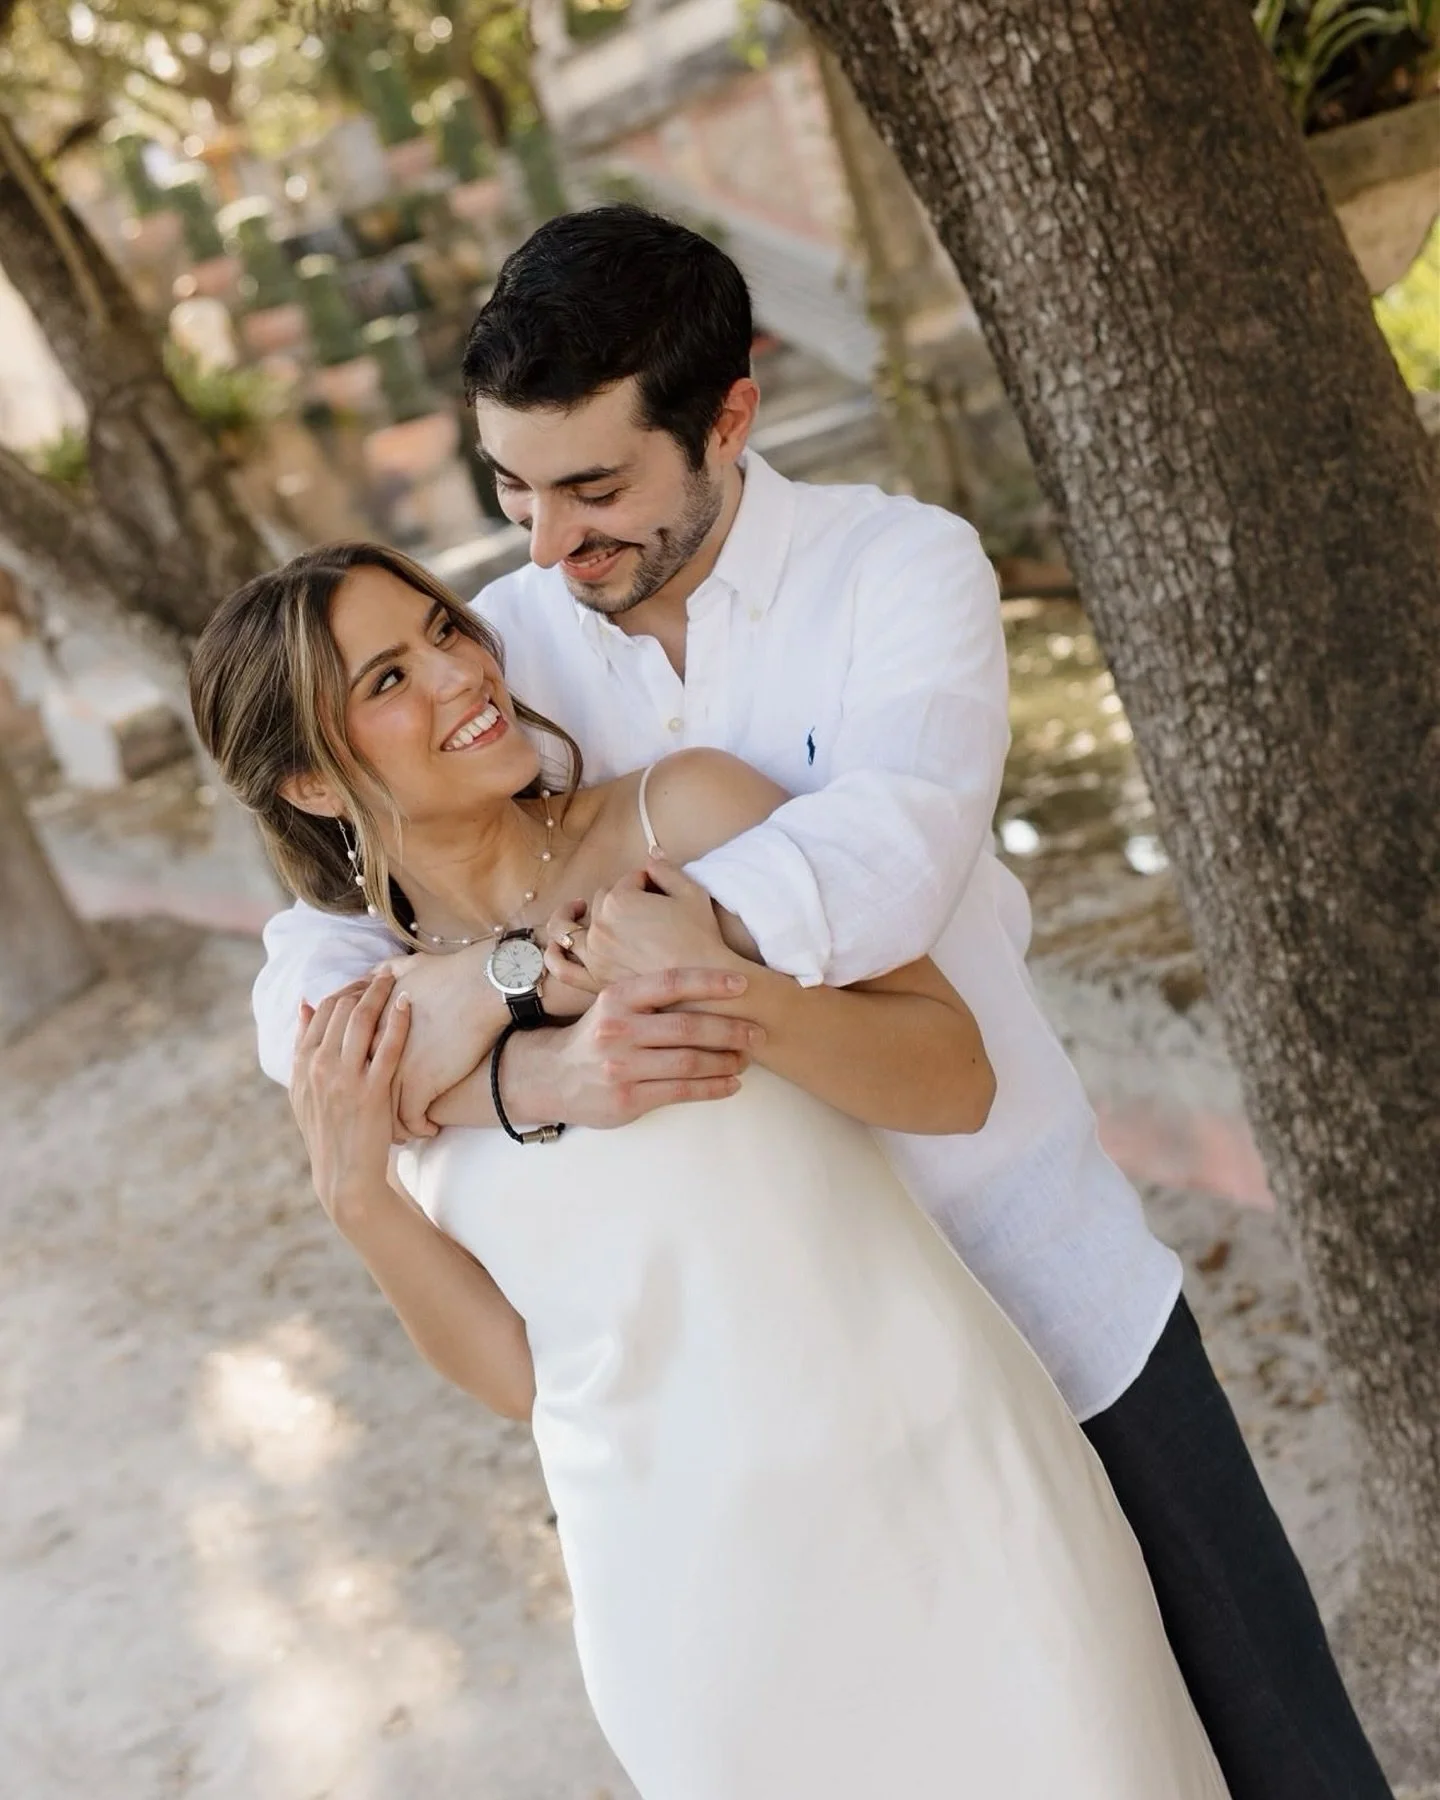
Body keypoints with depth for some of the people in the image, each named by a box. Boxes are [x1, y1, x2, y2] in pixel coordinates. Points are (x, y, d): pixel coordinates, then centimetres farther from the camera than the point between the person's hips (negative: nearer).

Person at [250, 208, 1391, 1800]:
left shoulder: (901, 566, -13)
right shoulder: (491, 654, -5)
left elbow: (886, 860, -32)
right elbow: (305, 991, -13)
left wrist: (499, 976, -34)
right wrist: (522, 1076, -34)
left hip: (1039, 1285, -2)